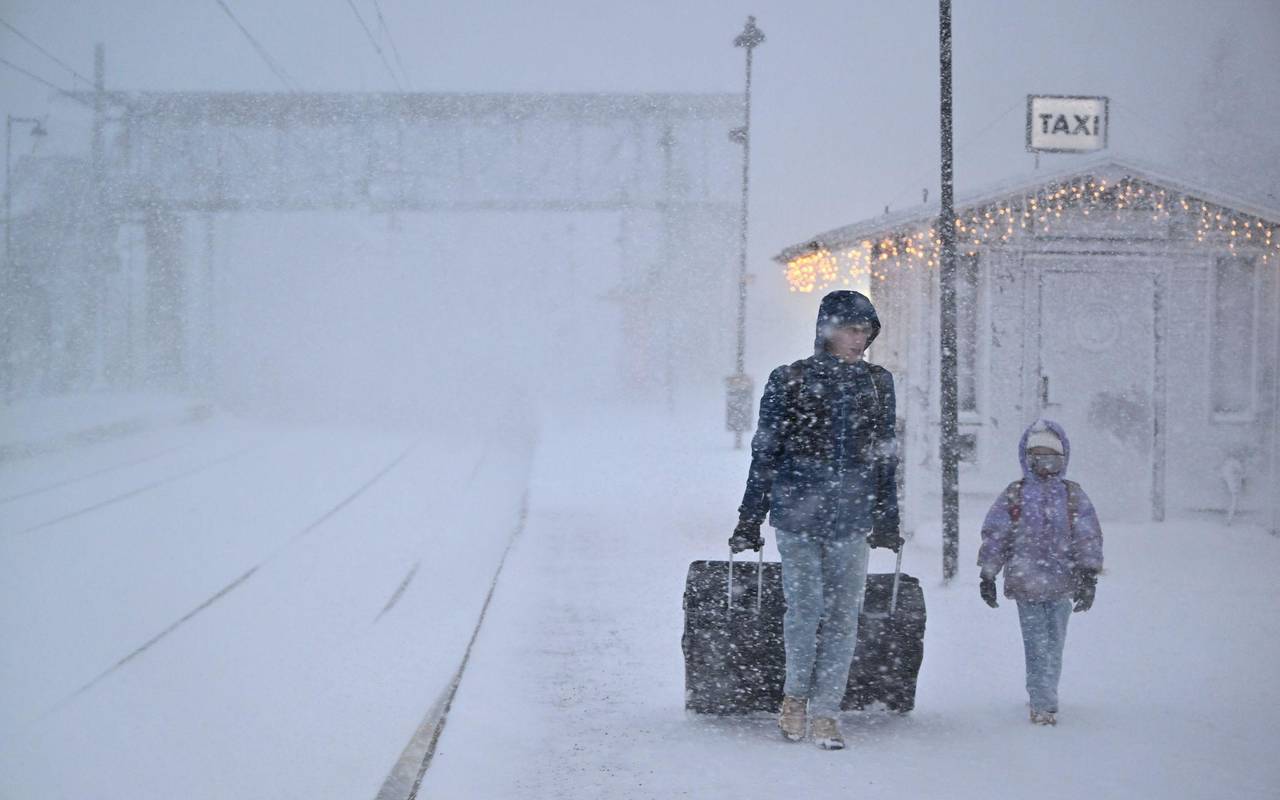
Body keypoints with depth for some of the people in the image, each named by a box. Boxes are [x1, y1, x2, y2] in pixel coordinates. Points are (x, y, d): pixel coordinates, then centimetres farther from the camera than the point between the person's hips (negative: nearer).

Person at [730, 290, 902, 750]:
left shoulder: (878, 384, 9)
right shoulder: (789, 381, 0)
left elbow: (885, 457, 15)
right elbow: (765, 453, 3)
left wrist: (887, 521, 15)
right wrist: (749, 520, 3)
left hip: (852, 518, 2)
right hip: (797, 512, -2)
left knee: (844, 615, -1)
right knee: (805, 607, -4)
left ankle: (824, 712, 9)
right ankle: (796, 692, 21)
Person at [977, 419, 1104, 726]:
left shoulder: (1073, 495, 6)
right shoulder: (1014, 495, 4)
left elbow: (1089, 537, 4)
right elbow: (993, 535, 5)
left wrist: (1089, 576, -4)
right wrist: (987, 575, 2)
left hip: (1061, 585, 2)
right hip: (1026, 583, -2)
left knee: (1053, 644, 8)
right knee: (1037, 644, -6)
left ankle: (1042, 699, 23)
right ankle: (1044, 704, -7)